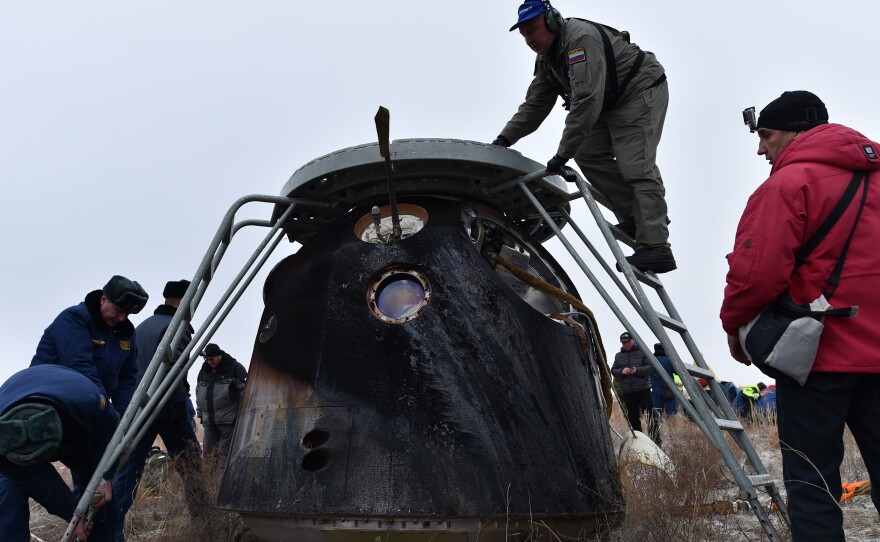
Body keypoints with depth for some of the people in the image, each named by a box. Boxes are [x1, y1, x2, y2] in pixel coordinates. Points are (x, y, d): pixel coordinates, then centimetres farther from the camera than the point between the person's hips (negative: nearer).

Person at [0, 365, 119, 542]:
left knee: (101, 497, -7)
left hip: (74, 437, 0)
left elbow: (109, 430, -23)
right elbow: (33, 480, -26)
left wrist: (104, 479, -32)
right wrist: (72, 513, -22)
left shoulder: (85, 400, -44)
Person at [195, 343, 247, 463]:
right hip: (209, 421, 6)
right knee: (208, 452, 5)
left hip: (228, 419, -6)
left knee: (225, 453, -7)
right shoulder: (204, 371, 15)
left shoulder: (235, 368, -4)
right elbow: (199, 394, 26)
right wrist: (200, 413, 21)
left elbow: (244, 390, -6)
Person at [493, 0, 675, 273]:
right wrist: (504, 139, -5)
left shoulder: (580, 38, -27)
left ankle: (656, 248, -22)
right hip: (611, 104, 10)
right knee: (587, 154, -1)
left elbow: (586, 101, -34)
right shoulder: (545, 61, 5)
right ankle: (636, 217, 2)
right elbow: (534, 106, 7)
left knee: (635, 166, -19)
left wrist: (562, 153, -34)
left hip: (642, 90, -10)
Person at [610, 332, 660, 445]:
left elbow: (651, 367, -4)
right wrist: (621, 371, -10)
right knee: (633, 418, 7)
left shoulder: (642, 351, 1)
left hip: (643, 389, -3)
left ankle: (656, 438, 3)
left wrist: (637, 370, -19)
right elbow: (613, 370, 12)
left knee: (651, 414, -6)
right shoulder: (618, 355, 12)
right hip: (627, 392, 3)